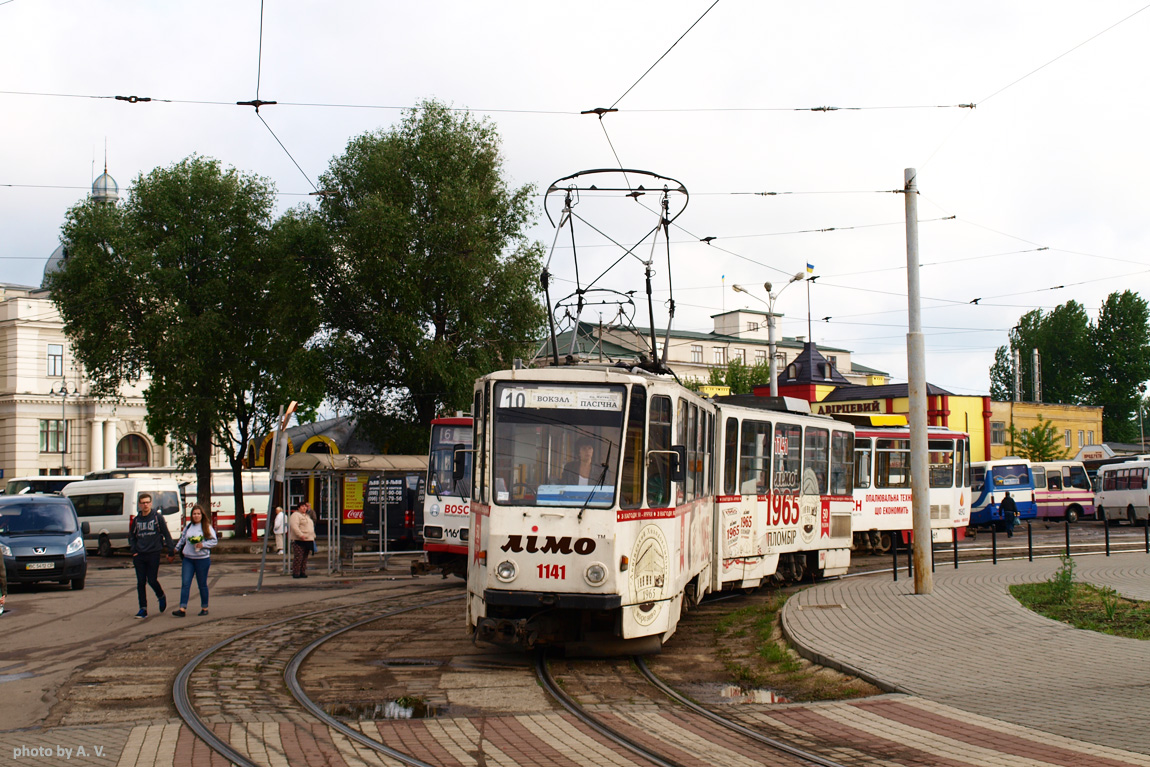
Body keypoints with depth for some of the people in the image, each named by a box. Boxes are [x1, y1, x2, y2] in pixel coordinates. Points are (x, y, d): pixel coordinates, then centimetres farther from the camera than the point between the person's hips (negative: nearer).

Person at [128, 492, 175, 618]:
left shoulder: (158, 517, -2)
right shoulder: (136, 520, 9)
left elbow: (166, 535, 1)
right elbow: (131, 537, 20)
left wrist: (171, 552, -2)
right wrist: (133, 551, 6)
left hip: (153, 554, -4)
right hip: (139, 556, 4)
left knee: (152, 580, -6)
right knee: (140, 583, 2)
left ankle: (161, 597, 24)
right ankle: (143, 609, 7)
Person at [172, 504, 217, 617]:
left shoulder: (207, 526, -4)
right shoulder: (188, 526, 8)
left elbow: (214, 541, -4)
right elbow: (182, 539, 19)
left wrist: (203, 545, -16)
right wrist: (176, 549, 18)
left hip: (202, 559, -3)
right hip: (188, 559, 3)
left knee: (202, 585, 5)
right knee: (185, 583, -6)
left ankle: (204, 608, 18)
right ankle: (182, 609, -11)